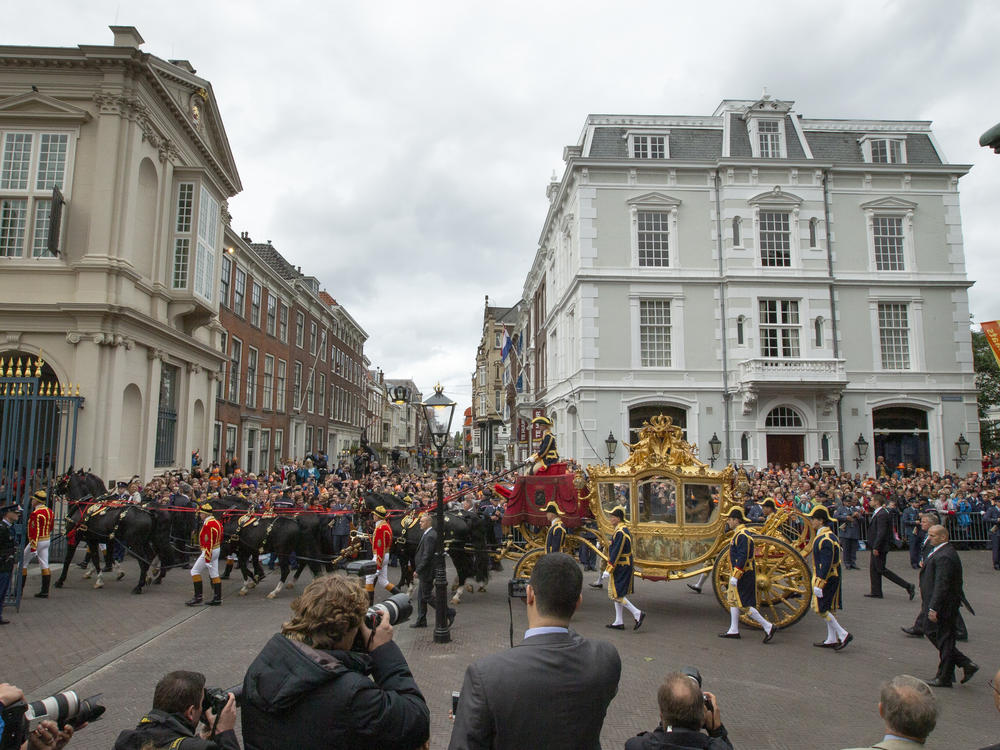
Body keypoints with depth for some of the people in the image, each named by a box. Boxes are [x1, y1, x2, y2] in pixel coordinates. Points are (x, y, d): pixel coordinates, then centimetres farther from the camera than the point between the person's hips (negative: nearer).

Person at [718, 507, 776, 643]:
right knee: (732, 600, 14)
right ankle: (734, 630, 21)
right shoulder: (738, 533, 12)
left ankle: (768, 627, 2)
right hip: (740, 574, 11)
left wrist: (735, 576, -24)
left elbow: (742, 558, -25)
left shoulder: (742, 536, -20)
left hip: (744, 575, -11)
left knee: (744, 604, -5)